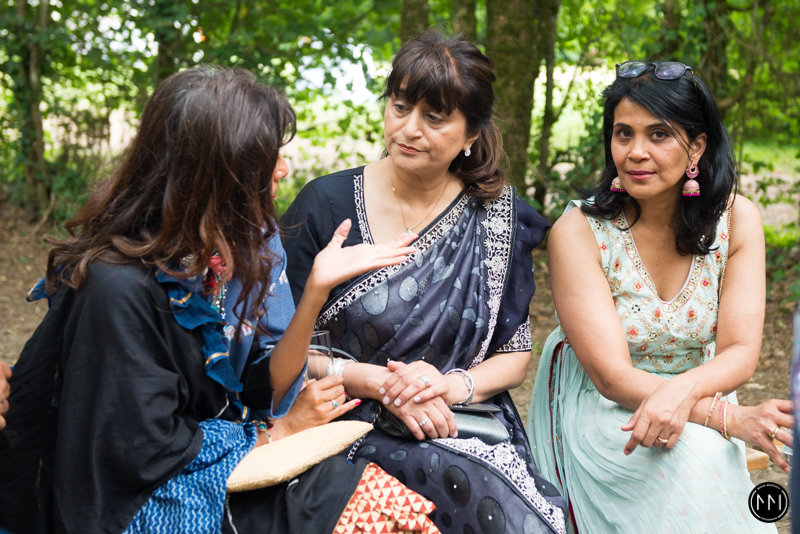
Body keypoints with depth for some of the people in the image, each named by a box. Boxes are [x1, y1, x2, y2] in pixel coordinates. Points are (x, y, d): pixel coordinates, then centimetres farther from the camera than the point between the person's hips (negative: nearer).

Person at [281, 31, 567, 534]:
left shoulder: (497, 215, 5)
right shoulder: (326, 203, -1)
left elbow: (515, 354, 9)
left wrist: (453, 386, -11)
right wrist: (381, 383, -12)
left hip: (466, 423, 3)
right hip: (353, 430, -2)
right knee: (459, 479, -31)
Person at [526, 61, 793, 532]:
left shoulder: (737, 219, -5)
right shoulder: (579, 230, -15)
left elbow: (741, 353, -10)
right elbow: (612, 377, -18)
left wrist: (683, 391, -33)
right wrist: (730, 418, -31)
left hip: (696, 407, 4)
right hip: (600, 414, -3)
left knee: (711, 457, -27)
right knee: (690, 458, -30)